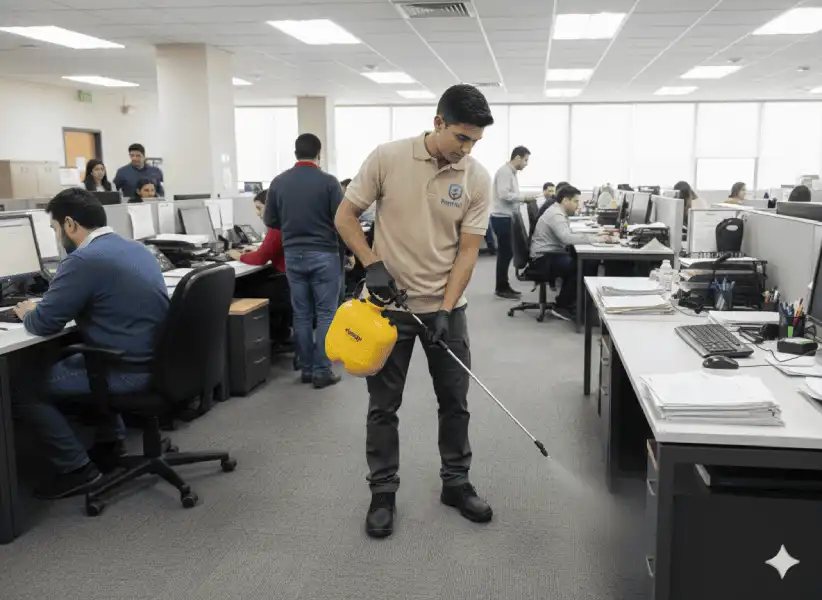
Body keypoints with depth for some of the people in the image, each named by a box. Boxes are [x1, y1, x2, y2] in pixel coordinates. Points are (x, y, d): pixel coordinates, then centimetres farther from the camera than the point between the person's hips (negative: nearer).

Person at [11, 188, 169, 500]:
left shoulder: (84, 260, -17)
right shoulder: (135, 248, 11)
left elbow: (43, 324, -12)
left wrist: (28, 312, 10)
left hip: (129, 371, -9)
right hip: (157, 360, 9)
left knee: (24, 387, 6)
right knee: (72, 358, 35)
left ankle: (77, 469, 7)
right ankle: (111, 440, 33)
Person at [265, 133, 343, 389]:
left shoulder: (278, 182, 2)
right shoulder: (328, 181, -11)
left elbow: (270, 221, 8)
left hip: (293, 255, 4)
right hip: (323, 254, -4)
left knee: (301, 314, 11)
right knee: (326, 313, 3)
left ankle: (306, 369, 17)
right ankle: (322, 371, 3)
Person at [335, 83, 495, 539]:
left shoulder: (478, 179, -6)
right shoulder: (386, 158, -10)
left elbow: (468, 250, -7)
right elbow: (346, 216, -3)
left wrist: (445, 309, -14)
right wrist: (372, 264, -16)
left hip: (446, 307, 2)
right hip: (389, 304, -2)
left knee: (455, 401, 10)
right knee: (383, 405, 6)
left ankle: (456, 483, 28)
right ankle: (383, 492, 20)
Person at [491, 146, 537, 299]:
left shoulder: (511, 172, 15)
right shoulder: (504, 171, -15)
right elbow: (504, 195, -24)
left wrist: (523, 199, 5)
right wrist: (524, 197, -20)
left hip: (507, 217, 10)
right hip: (501, 218, -10)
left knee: (507, 252, 13)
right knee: (505, 253, -4)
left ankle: (503, 286, 21)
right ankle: (501, 288, 4)